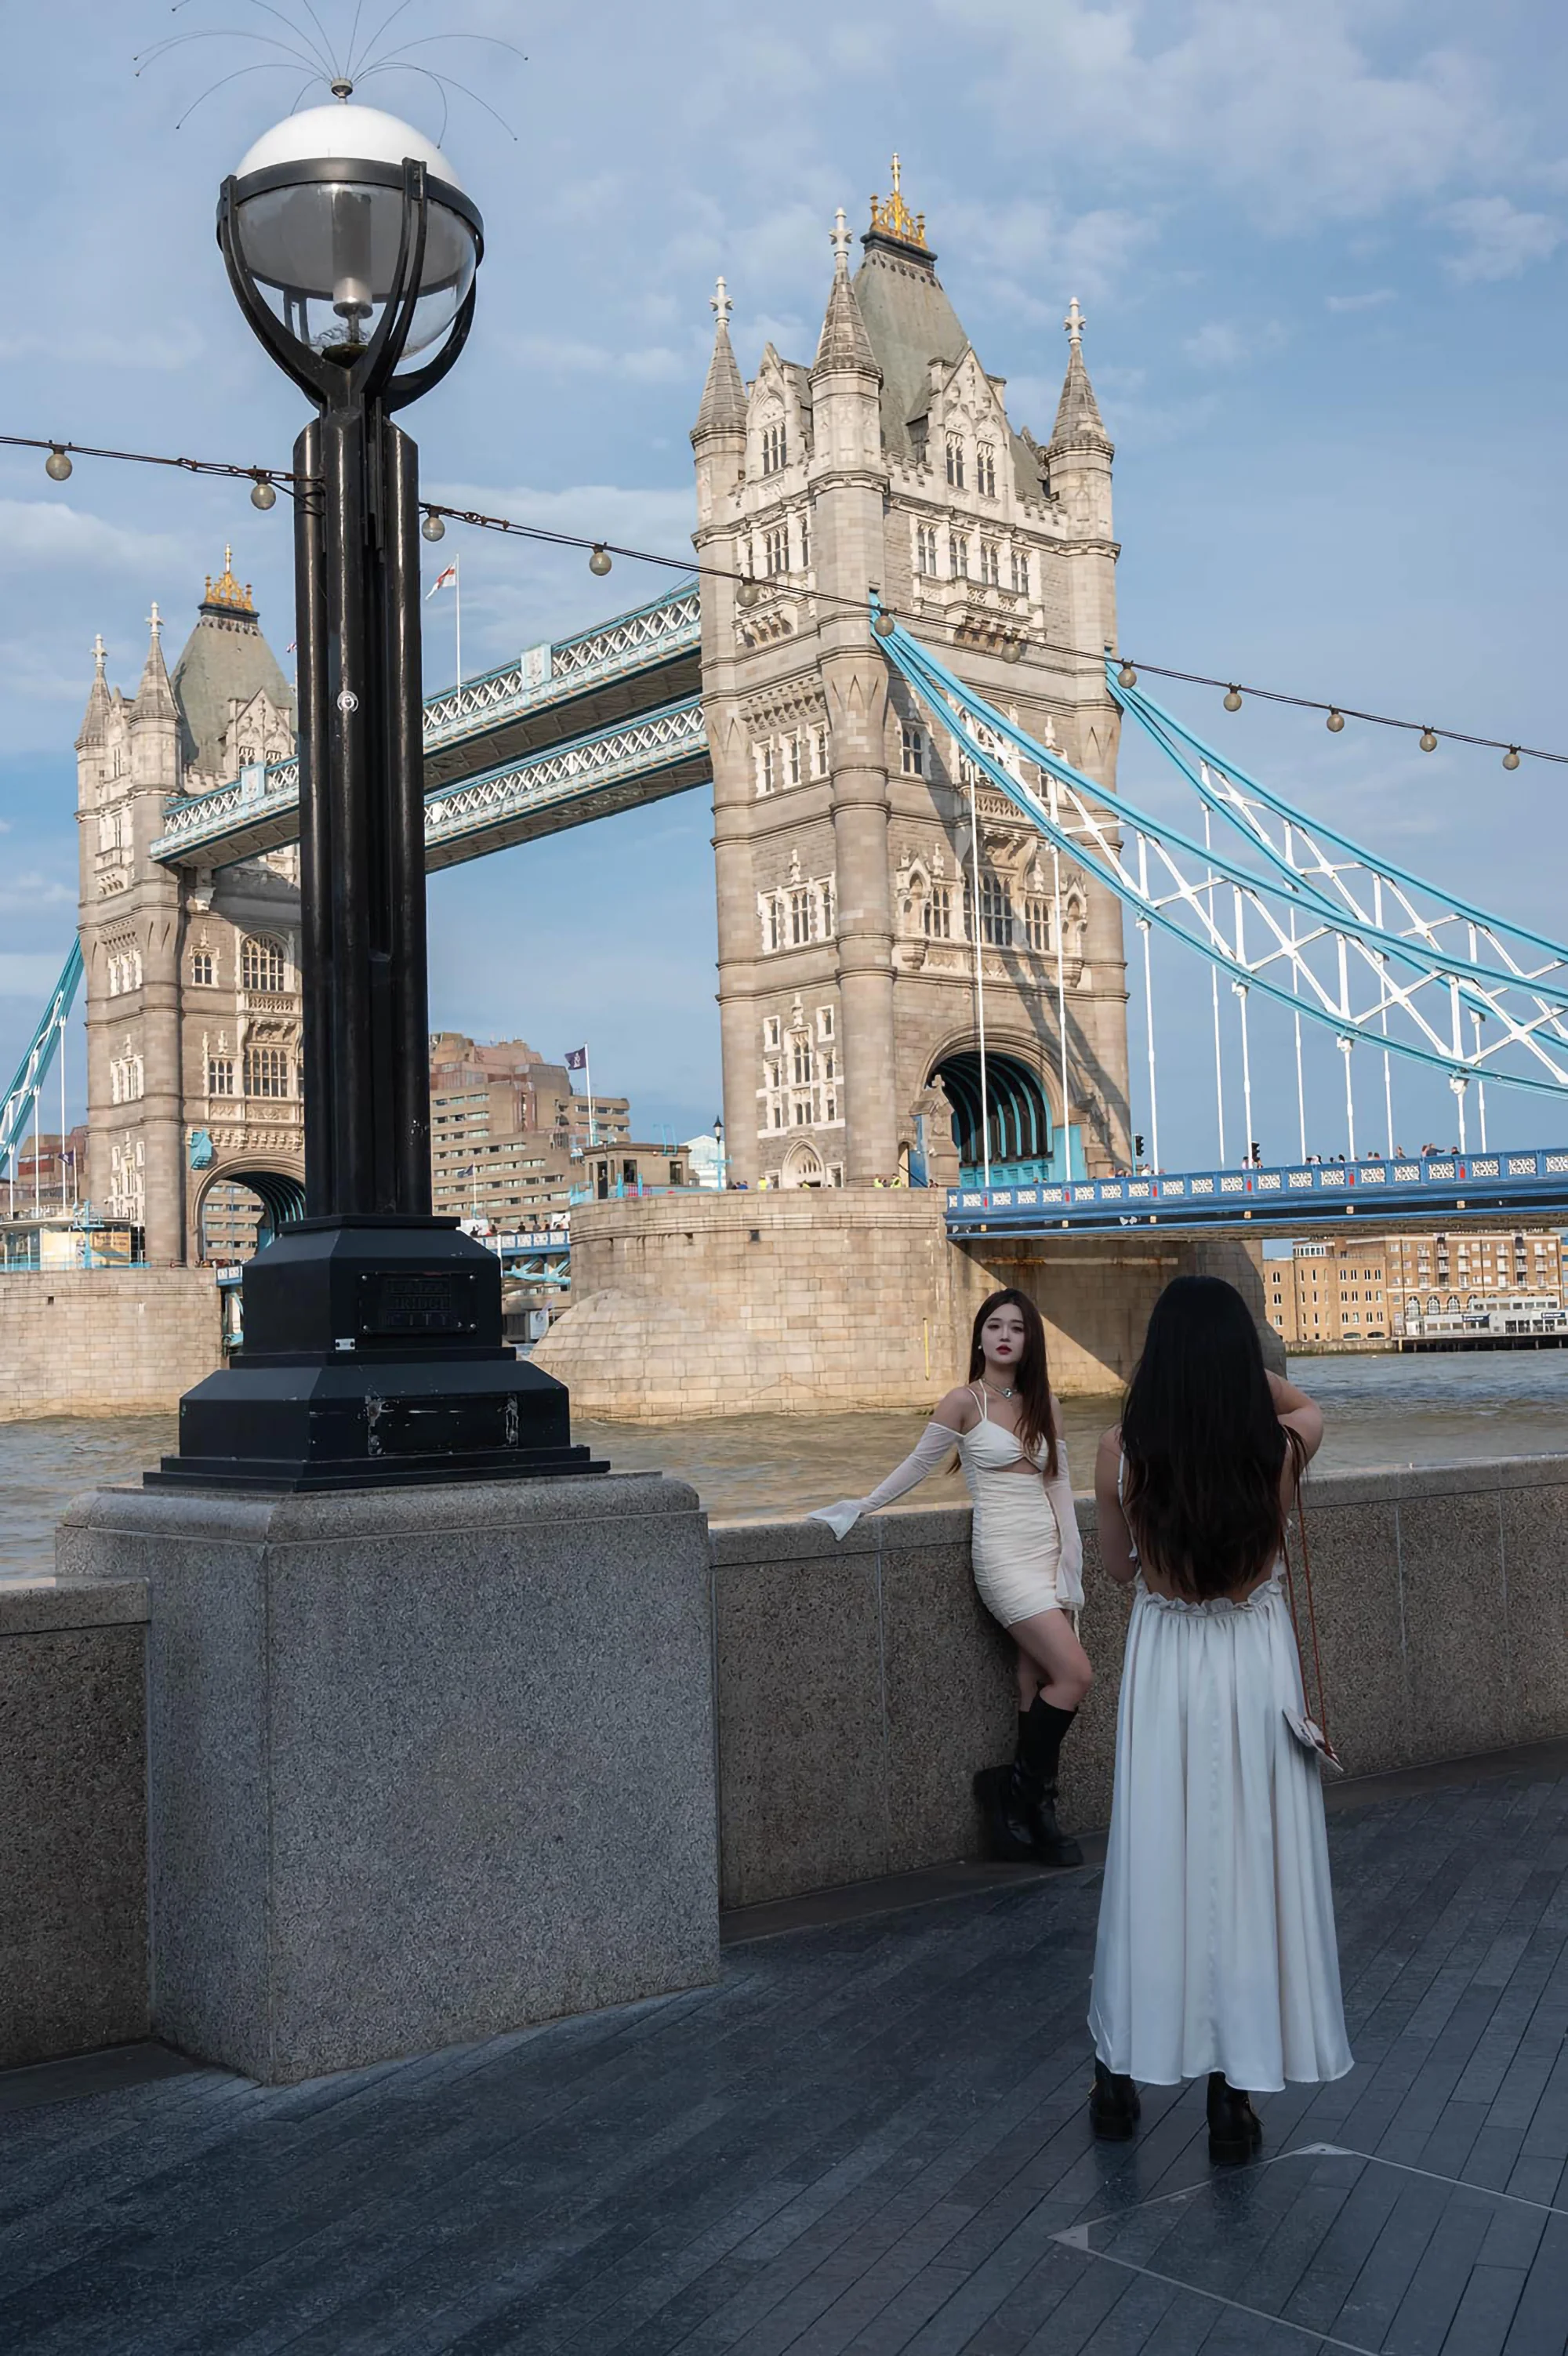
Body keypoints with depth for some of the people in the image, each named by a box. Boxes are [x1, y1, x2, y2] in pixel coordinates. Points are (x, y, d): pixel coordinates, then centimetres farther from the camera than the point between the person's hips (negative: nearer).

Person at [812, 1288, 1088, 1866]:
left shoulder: (1044, 1403, 12)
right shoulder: (965, 1401, -4)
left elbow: (1058, 1483, 11)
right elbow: (918, 1464, 5)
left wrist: (1071, 1558, 4)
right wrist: (862, 1506, 7)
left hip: (1048, 1551, 5)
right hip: (1003, 1554, -5)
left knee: (1038, 1688, 2)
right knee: (1075, 1675, -13)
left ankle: (1030, 1814, 11)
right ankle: (1014, 1788, 5)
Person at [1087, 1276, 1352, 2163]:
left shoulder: (1122, 1453, -14)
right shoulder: (1282, 1448, -12)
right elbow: (1303, 1402, 14)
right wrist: (1232, 1359, 2)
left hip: (1163, 1673, 1)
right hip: (1257, 1673, 0)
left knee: (1154, 1866, 13)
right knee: (1250, 1871, 8)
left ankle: (1123, 2074, 26)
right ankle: (1237, 2094, 16)